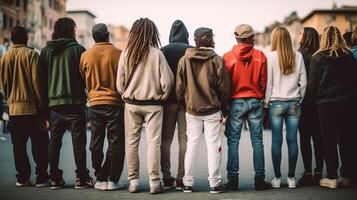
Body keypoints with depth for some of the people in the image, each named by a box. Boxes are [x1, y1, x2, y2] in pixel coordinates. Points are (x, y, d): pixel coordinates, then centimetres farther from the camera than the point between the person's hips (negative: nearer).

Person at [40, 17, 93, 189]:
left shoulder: (45, 51, 6)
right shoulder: (78, 49, -5)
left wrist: (44, 102, 12)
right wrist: (83, 92, 12)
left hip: (53, 102, 4)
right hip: (74, 102, -4)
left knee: (54, 140, 9)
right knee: (78, 140, 1)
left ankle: (55, 178, 12)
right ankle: (81, 178, 2)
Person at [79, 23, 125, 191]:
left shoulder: (85, 56, 1)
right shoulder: (118, 54, -7)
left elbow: (82, 80, 12)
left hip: (94, 103, 3)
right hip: (115, 103, -2)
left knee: (96, 144, 10)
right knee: (116, 143, 5)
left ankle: (100, 179, 11)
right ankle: (112, 179, 4)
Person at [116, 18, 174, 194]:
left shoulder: (125, 54, -4)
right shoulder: (157, 54, -10)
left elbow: (120, 83, 0)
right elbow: (167, 81, -10)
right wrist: (162, 97, 7)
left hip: (131, 104, 2)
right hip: (153, 105, -2)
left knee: (131, 143, 10)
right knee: (153, 142, 3)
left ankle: (133, 182, 14)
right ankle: (154, 182, 4)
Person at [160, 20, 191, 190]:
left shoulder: (163, 51, -2)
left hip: (168, 98, 0)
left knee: (165, 139, 8)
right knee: (184, 139, 4)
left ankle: (166, 178, 7)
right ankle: (181, 178, 3)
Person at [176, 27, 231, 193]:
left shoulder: (184, 60, -2)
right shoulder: (217, 60, -9)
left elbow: (179, 86, 2)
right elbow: (224, 87, -5)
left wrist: (183, 103, 16)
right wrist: (222, 105, 9)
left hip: (192, 110, 3)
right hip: (212, 110, -2)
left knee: (191, 145, 10)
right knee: (213, 145, 5)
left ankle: (187, 183, 14)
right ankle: (214, 183, 9)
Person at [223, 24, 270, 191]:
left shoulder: (228, 57, -3)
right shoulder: (260, 56, -1)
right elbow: (264, 82, 2)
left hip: (235, 102, -1)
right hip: (255, 101, 1)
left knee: (233, 141, 4)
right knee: (257, 141, 6)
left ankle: (233, 178, 2)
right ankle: (259, 179, 7)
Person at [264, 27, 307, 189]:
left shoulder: (271, 56, -6)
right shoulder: (298, 56, 2)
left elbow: (268, 83, -5)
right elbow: (303, 82, 5)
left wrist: (266, 103, 3)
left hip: (276, 103, -2)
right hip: (294, 103, 2)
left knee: (276, 140, 2)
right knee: (292, 140, 5)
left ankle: (277, 178, 6)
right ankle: (291, 178, 10)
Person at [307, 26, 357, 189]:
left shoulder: (317, 58, -6)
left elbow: (312, 84, -6)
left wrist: (315, 99, 10)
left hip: (326, 104, -3)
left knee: (329, 141, 5)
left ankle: (332, 177, 7)